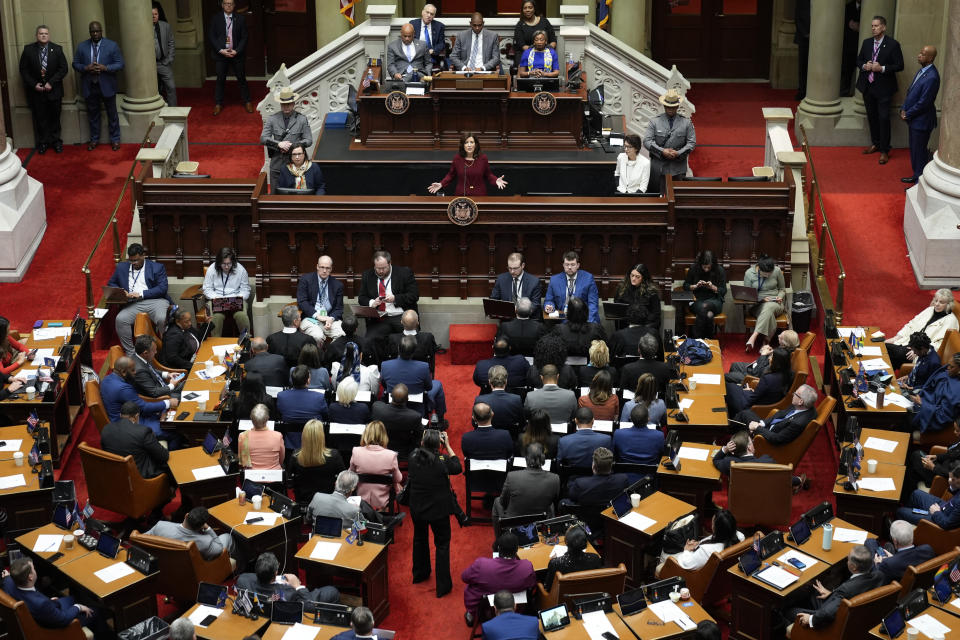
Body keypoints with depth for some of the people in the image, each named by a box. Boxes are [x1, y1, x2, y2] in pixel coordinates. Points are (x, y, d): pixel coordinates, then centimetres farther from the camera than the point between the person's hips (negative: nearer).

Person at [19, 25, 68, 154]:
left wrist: (51, 83, -13)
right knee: (40, 118, 6)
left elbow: (63, 68, -5)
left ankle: (56, 141, 20)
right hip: (36, 90, 0)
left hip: (54, 90, 0)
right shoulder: (28, 50, -1)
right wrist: (34, 84, -10)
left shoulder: (57, 49, -2)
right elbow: (23, 70, 0)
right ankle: (43, 142, 15)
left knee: (55, 117, 8)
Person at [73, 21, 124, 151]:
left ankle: (115, 140, 19)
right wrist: (86, 68, -15)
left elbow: (120, 64, -6)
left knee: (112, 114, 8)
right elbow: (75, 64, 6)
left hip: (107, 86, -2)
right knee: (92, 114, 12)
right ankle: (94, 139, 25)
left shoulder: (112, 45, -4)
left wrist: (105, 68, -21)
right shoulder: (82, 47, 3)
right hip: (89, 87, 2)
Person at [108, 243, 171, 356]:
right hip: (133, 304, 2)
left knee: (163, 319, -34)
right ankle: (130, 354, -21)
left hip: (155, 300, -2)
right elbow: (111, 284, 27)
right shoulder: (122, 267, 21)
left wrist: (141, 294, -10)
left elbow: (162, 288, 0)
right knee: (120, 319, -28)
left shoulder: (157, 267, 10)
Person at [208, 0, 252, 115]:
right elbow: (211, 37, -2)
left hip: (236, 54, 0)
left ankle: (247, 102, 19)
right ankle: (218, 104, 17)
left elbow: (244, 37, 0)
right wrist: (221, 50, -12)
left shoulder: (240, 18, 0)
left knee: (241, 79, 6)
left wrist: (236, 51, -11)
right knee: (220, 80, 6)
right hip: (220, 53, 0)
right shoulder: (215, 18, -1)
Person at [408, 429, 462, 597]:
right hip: (438, 510, -4)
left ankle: (420, 574, 45)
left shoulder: (413, 457, -13)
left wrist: (425, 441, -1)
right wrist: (448, 446, -8)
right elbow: (457, 468, -8)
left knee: (420, 539, 27)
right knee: (442, 545, 9)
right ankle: (443, 586, 12)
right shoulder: (441, 461, -25)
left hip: (417, 508, 4)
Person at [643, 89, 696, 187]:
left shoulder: (686, 122, 8)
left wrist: (678, 153, -12)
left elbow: (692, 143, 4)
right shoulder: (654, 122, 5)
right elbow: (647, 141, -3)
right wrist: (662, 151, -15)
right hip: (658, 167, 0)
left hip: (678, 168, 1)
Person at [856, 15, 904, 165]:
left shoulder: (893, 45, -9)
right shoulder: (867, 43, 7)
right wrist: (864, 66, -7)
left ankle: (884, 151, 1)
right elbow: (859, 60, 15)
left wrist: (882, 68, -20)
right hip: (867, 85, 5)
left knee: (884, 118, -5)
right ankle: (875, 143, 32)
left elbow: (899, 66, -8)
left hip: (883, 87, -5)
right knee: (871, 117, 15)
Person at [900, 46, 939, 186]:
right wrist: (903, 109, 2)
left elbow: (923, 102, -23)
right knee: (914, 149, 20)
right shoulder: (922, 71, 6)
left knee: (919, 152, 0)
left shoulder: (932, 77, -24)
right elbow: (910, 91, 14)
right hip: (913, 119, 9)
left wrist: (908, 114, -13)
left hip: (922, 121, -9)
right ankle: (916, 175, 35)